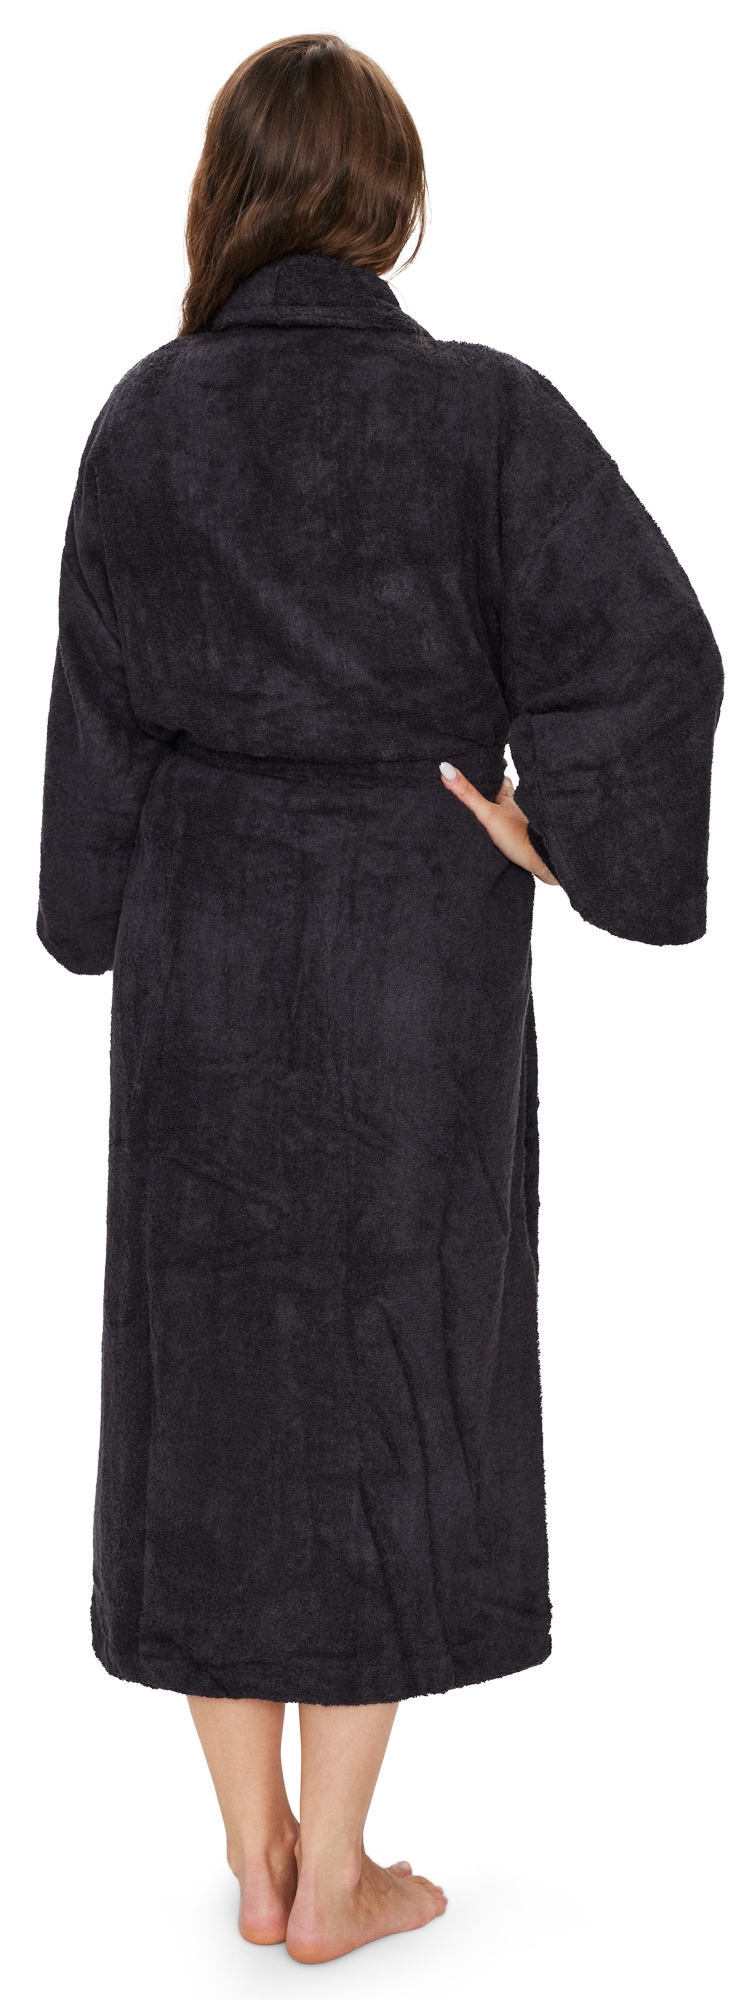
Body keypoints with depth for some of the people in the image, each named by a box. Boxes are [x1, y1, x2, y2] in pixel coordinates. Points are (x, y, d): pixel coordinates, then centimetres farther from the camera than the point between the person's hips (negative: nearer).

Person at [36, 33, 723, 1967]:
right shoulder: (487, 411, -10)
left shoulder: (145, 416, -2)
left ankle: (253, 1849, 24)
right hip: (416, 961, -2)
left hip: (203, 955, 3)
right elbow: (653, 652, -20)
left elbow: (96, 712, 3)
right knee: (389, 1375, 9)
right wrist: (558, 837, -7)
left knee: (211, 1370, 13)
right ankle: (334, 1879, 18)